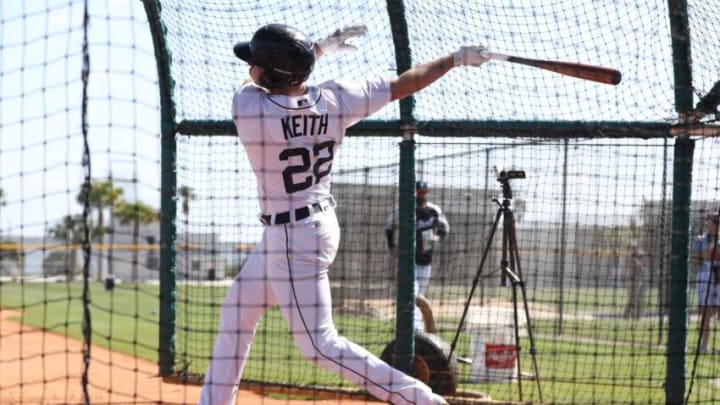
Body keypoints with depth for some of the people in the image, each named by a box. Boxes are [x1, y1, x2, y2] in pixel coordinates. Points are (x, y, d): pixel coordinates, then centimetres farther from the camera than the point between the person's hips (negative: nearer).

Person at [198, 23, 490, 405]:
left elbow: (261, 83, -1)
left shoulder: (247, 107, -23)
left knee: (319, 344, -4)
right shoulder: (335, 98, -9)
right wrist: (457, 58, 8)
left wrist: (321, 47, 8)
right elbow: (403, 84, -3)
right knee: (236, 312, 22)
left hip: (292, 237, -9)